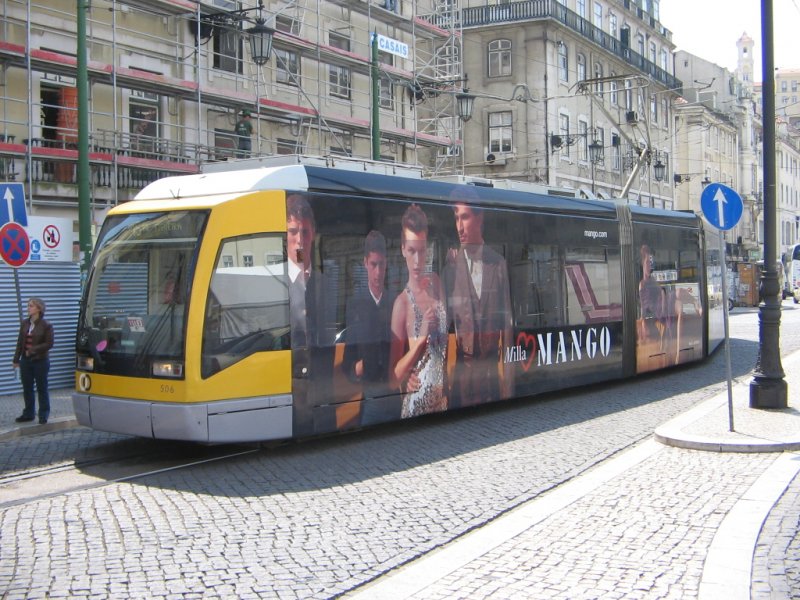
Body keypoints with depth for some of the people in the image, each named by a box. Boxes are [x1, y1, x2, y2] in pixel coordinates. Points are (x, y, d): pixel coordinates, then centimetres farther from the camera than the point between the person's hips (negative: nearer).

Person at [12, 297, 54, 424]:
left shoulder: (46, 326, -9)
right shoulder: (25, 323, 5)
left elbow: (49, 344, -11)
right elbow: (20, 342, 8)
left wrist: (33, 350, -18)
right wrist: (16, 359, 6)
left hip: (40, 361, -5)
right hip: (26, 360, 5)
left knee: (42, 388, 4)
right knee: (27, 388, 11)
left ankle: (43, 414, 13)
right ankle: (29, 413, 21)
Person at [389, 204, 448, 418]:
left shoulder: (436, 283, 1)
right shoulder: (402, 303, -14)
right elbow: (396, 374, -13)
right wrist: (421, 337, -22)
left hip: (443, 398, 5)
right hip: (416, 402, -5)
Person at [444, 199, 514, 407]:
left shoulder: (498, 263, 5)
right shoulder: (450, 263, -1)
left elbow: (506, 319, 5)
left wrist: (507, 369, 1)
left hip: (492, 362, 2)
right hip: (462, 364, -1)